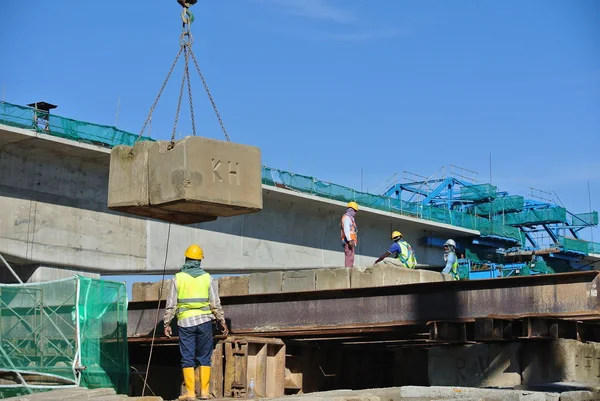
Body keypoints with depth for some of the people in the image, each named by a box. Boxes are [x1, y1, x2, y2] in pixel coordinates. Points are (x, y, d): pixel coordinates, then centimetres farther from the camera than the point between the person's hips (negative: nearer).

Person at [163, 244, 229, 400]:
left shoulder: (178, 278, 0)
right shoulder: (207, 278, 2)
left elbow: (171, 304, -1)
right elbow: (215, 304, 1)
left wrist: (167, 323, 6)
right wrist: (222, 321, 10)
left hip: (185, 322, -1)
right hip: (204, 321, 1)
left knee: (188, 358, 3)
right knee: (204, 358, 7)